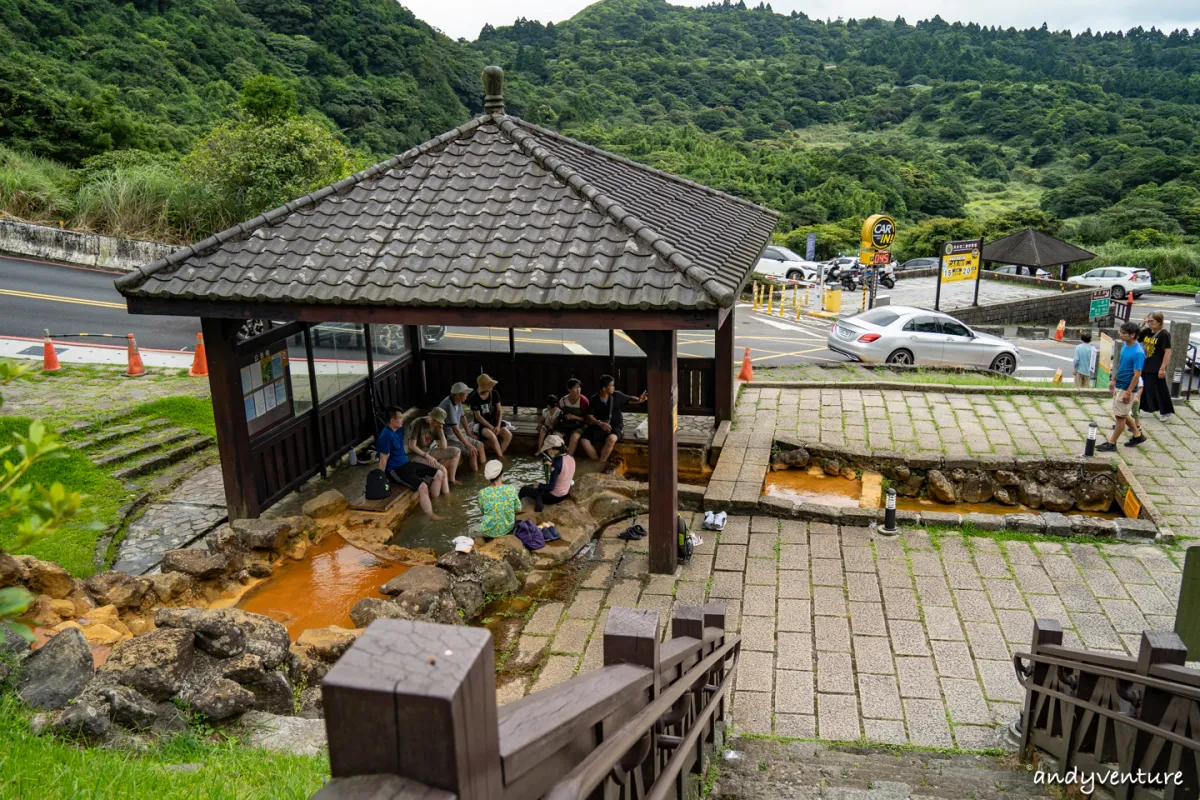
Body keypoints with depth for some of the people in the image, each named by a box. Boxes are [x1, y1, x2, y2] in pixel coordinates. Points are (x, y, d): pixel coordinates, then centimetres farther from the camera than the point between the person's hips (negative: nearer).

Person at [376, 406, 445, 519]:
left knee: (439, 474, 5)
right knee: (422, 486, -30)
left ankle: (434, 503, 15)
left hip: (406, 463, 10)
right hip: (395, 470, -10)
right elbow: (383, 459, -20)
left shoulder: (399, 428, 2)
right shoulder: (386, 436, -24)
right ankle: (431, 516, -19)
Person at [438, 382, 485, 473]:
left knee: (479, 445, 7)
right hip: (447, 437, -10)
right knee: (472, 452, -21)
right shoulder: (449, 405, -28)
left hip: (456, 434, 10)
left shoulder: (458, 402, 0)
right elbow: (455, 429, -30)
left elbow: (462, 418, 18)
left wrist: (469, 434, 16)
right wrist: (468, 445, -28)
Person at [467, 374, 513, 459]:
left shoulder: (494, 394, -5)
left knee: (508, 435, -21)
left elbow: (499, 411, -2)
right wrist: (491, 428, -20)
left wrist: (498, 426, -17)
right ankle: (501, 457, -16)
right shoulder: (474, 398, -16)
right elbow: (478, 417, -15)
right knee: (492, 436, -34)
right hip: (481, 424, -4)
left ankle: (498, 455, -7)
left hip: (494, 421, 4)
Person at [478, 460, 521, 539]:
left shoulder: (483, 493, -19)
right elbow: (518, 508, -3)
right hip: (508, 529, 4)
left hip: (490, 532, -4)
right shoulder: (511, 489, -16)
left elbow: (482, 511, -2)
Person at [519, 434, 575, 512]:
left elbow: (551, 487, -24)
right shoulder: (570, 458, -5)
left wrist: (538, 485, -8)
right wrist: (552, 465, 5)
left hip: (554, 497, -8)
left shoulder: (557, 463, -28)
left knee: (524, 489, 10)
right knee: (531, 486, 26)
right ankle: (539, 502, 12)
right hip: (566, 494, 8)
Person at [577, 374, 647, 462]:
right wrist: (600, 423, -26)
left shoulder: (617, 395, -5)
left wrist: (639, 400, -12)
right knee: (584, 440, -20)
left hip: (615, 426, -2)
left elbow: (629, 398, 11)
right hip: (599, 426, 2)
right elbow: (590, 417, -6)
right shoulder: (594, 399, -5)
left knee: (611, 439, -37)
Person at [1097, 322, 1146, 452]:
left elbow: (1137, 374, -21)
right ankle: (1138, 435, 34)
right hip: (1119, 386, 9)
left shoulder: (1138, 352, -21)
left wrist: (1128, 392, -21)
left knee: (1120, 415, 1)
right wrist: (1114, 381, 20)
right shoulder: (1125, 346, 5)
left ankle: (1111, 443, 8)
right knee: (1123, 414, 19)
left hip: (1126, 388, -9)